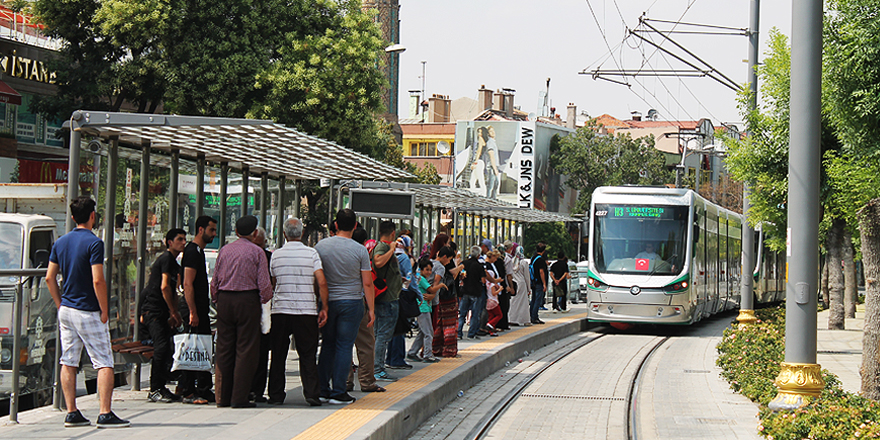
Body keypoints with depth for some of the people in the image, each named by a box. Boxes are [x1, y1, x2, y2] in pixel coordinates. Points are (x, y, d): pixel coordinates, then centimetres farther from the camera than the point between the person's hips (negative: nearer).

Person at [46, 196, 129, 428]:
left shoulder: (60, 242, 8)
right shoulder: (93, 243, -14)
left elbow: (50, 277, 10)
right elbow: (98, 281, -20)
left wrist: (60, 305, 16)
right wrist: (104, 310, -11)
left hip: (66, 310, 7)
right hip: (88, 312, -7)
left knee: (68, 363, 9)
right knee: (105, 363, -3)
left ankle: (71, 413, 10)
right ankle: (105, 413, -8)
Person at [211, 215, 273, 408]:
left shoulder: (225, 250, 9)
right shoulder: (257, 252, -4)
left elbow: (214, 281, 10)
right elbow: (264, 284, -6)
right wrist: (265, 299, 11)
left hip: (224, 300, 4)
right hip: (248, 300, -4)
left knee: (224, 349, 9)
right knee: (246, 349, -1)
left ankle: (223, 397, 9)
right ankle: (239, 397, -4)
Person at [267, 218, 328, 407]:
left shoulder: (276, 255, 2)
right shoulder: (311, 253, -3)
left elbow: (272, 283, 11)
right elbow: (322, 282, -9)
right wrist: (324, 308, -4)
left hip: (280, 310, 1)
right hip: (307, 311, -1)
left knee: (278, 355, 9)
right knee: (308, 355, 4)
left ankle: (276, 394, 9)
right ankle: (312, 394, -1)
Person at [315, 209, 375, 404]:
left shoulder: (321, 246, 0)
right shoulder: (360, 250, -7)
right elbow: (367, 283, -5)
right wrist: (371, 309, 1)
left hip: (327, 301, 3)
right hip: (352, 302, -3)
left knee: (328, 345, 12)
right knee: (344, 346, 0)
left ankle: (322, 390, 13)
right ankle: (338, 392, -1)